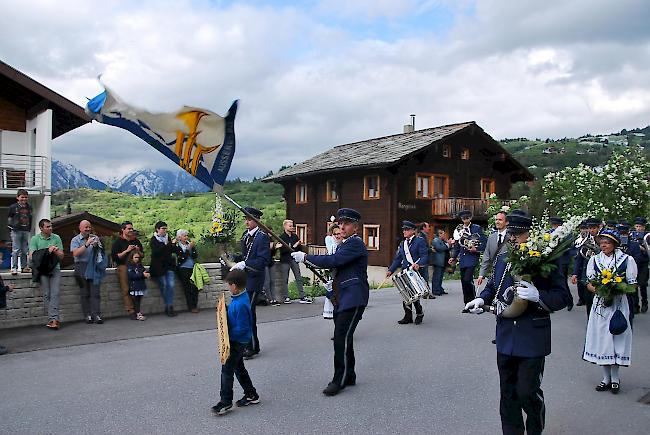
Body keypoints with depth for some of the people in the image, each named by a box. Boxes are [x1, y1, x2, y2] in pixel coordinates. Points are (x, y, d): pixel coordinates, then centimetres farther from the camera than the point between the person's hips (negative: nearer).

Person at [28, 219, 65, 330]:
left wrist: (56, 251, -11)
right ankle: (54, 319, -5)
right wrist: (47, 251, -11)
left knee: (55, 294, -11)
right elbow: (32, 256, -4)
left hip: (55, 269, 1)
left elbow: (61, 256, 11)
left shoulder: (56, 238, 11)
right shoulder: (35, 239, 6)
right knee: (46, 294, -7)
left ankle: (53, 318, -17)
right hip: (42, 269, -1)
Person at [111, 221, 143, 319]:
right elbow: (114, 257, -4)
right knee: (126, 290, -11)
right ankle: (130, 311, -11)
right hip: (123, 266, -3)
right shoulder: (117, 242, 7)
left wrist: (138, 251, 2)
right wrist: (127, 250, -10)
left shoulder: (136, 241, 20)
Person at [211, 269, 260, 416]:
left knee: (227, 369, -1)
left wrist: (228, 334, -19)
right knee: (239, 367, 20)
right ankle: (251, 395, 31)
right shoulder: (239, 297, 1)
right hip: (237, 340, 10)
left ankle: (225, 402, 9)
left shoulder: (240, 304, -29)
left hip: (238, 341, -10)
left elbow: (241, 328, -26)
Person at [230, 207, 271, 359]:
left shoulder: (262, 237, -13)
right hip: (244, 279, 8)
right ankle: (248, 344, 26)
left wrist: (244, 264, -28)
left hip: (254, 280, -8)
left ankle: (252, 347, 5)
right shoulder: (245, 235, 13)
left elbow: (263, 260, -20)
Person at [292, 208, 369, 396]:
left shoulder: (356, 243, -13)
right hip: (341, 299, 10)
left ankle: (339, 380, -3)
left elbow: (333, 261, -23)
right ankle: (349, 376, 25)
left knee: (342, 338, -11)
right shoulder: (342, 244, 18)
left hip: (353, 299, -10)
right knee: (343, 338, 14)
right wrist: (333, 285, 12)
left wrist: (306, 257, -17)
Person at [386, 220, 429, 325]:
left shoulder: (420, 241, 0)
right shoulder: (402, 244, 20)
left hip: (417, 272, -6)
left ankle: (419, 314, 13)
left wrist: (418, 264, -30)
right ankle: (408, 316, 10)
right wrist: (390, 270, 4)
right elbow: (397, 259, 17)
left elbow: (425, 256, -11)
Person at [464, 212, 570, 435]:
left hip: (533, 339, -5)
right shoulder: (501, 259, 7)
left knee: (527, 391, 1)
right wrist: (481, 299, 2)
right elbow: (492, 287, 21)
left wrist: (537, 296, -26)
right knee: (508, 392, 14)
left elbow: (562, 297, -9)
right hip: (505, 338, 5)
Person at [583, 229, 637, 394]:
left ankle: (615, 378, 14)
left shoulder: (627, 260, -2)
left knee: (617, 339, 0)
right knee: (601, 338, 5)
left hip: (619, 304, -3)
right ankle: (606, 378, 17)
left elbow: (631, 285, 0)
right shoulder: (594, 260, 6)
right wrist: (597, 289, -14)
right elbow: (589, 283, 7)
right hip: (600, 304, 3)